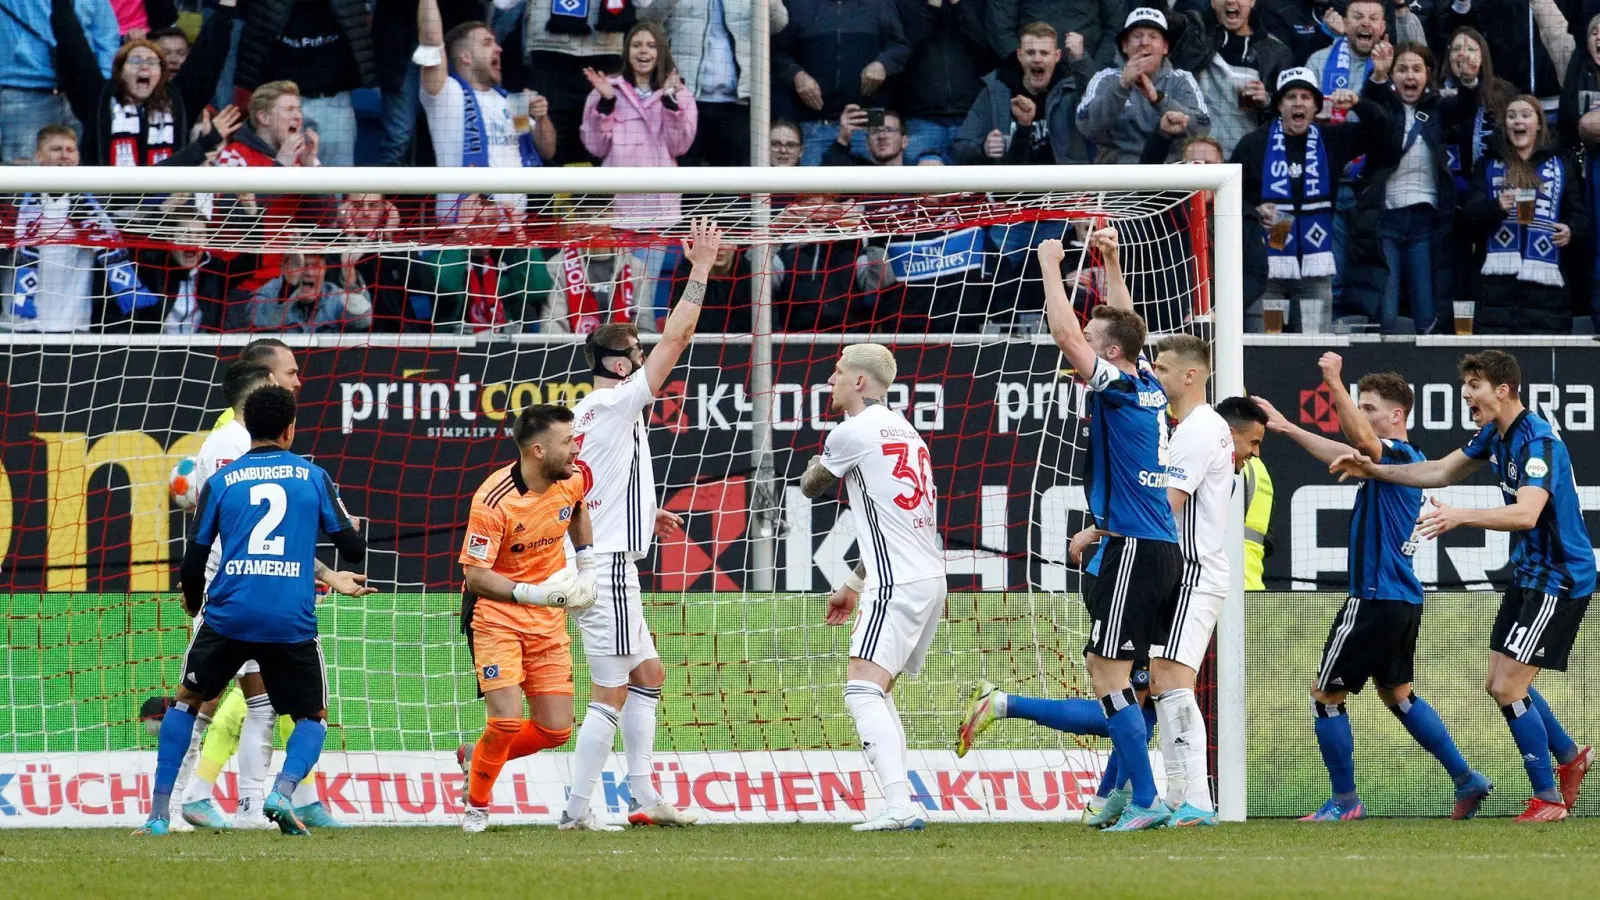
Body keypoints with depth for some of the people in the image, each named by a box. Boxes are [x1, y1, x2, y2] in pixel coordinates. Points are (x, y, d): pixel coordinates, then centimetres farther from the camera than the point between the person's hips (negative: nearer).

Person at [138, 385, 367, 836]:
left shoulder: (221, 481, 7)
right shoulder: (313, 477, 7)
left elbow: (194, 561, 5)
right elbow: (352, 548, 6)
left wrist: (193, 600, 27)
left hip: (229, 616, 1)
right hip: (292, 624, -1)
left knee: (187, 700, 21)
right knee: (314, 718, 16)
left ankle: (158, 812, 13)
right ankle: (283, 791, -13)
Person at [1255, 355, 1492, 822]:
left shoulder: (1400, 455, -14)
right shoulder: (1401, 458, 14)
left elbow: (1362, 440, -35)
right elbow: (1343, 453, 25)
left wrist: (1335, 383, -41)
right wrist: (1286, 427, 26)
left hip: (1375, 599, -10)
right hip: (1404, 598, 10)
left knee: (1325, 694, 0)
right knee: (1398, 693, 21)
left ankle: (1344, 801, 4)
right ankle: (1466, 779, 18)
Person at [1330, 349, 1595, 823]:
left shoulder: (1538, 441, -24)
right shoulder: (1495, 435, 6)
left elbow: (1526, 514, -37)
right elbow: (1441, 471, 19)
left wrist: (1461, 517, -48)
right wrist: (1375, 469, 10)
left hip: (1560, 578, -10)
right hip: (1528, 572, 10)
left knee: (1508, 688, -11)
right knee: (1501, 684, 14)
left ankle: (1548, 798, 1)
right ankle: (1570, 756, 34)